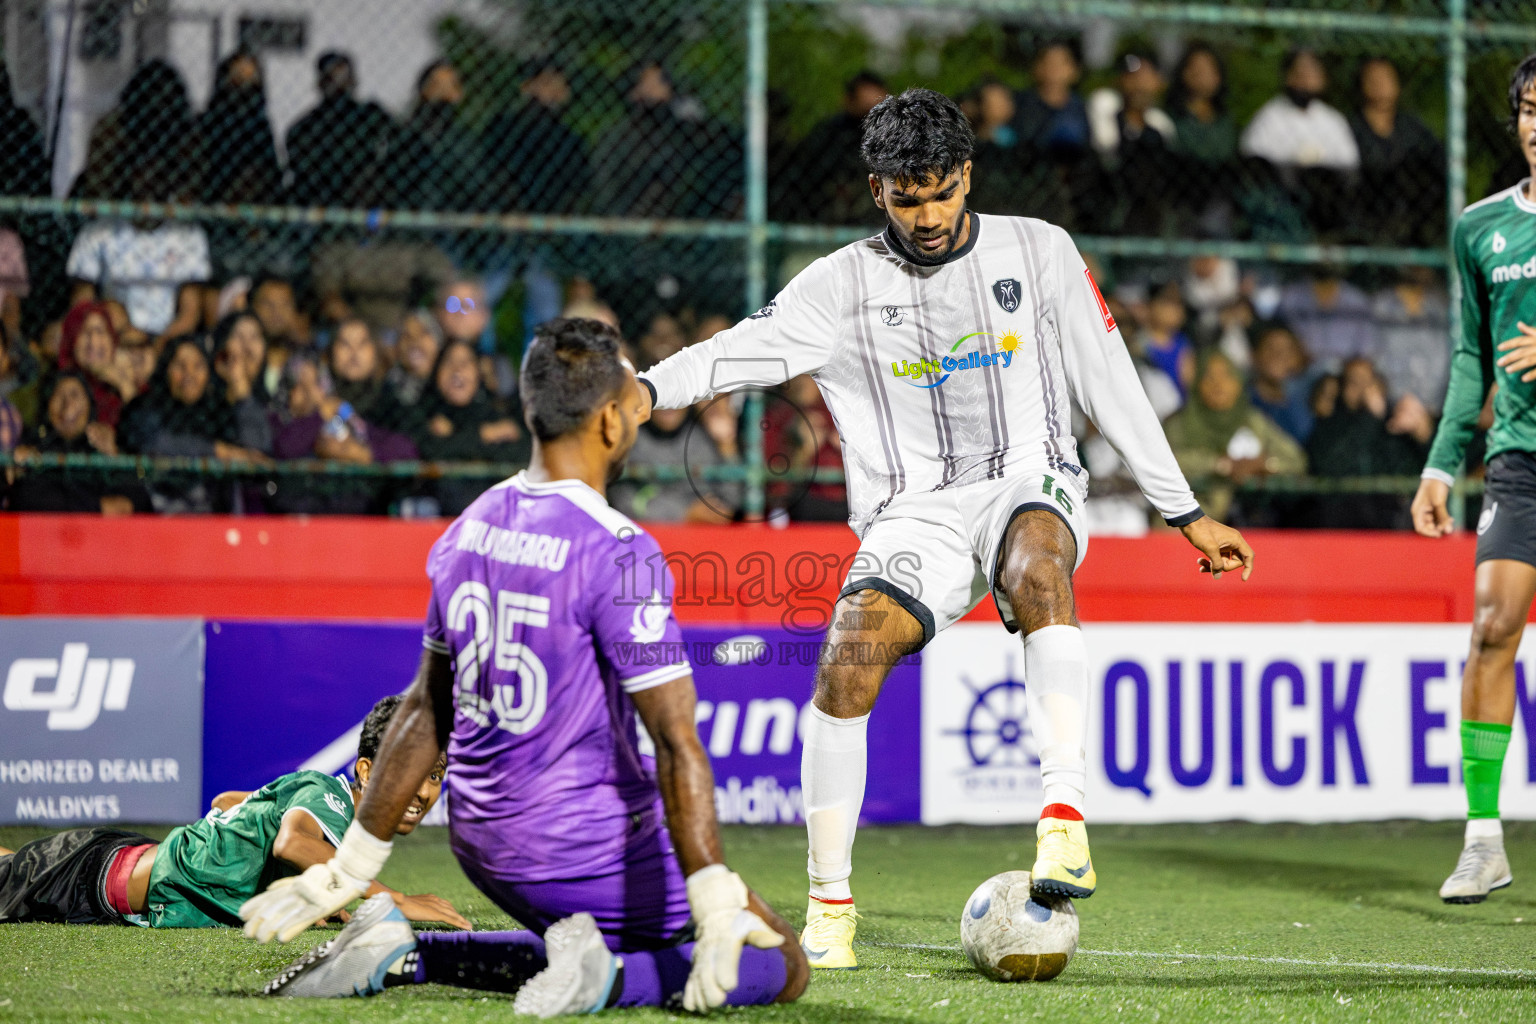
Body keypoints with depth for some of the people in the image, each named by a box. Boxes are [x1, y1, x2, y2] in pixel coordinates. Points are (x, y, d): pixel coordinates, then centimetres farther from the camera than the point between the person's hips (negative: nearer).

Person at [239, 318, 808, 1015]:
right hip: (589, 847, -7)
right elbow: (674, 741, -21)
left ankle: (401, 956, 10)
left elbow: (426, 713, 11)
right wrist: (715, 905, -23)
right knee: (781, 967, 2)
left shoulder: (467, 532, 5)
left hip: (483, 847, 7)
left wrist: (350, 866, 17)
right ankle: (606, 978, -21)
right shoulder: (617, 552, -18)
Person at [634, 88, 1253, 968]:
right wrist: (641, 388, -29)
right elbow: (740, 352, -9)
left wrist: (1189, 514, 12)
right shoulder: (843, 286, 4)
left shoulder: (1039, 252, 6)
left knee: (1039, 566, -38)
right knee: (851, 654, -25)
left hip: (1029, 483, -1)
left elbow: (1110, 384, 11)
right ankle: (831, 907, -11)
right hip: (915, 512, 1)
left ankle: (1066, 816, -47)